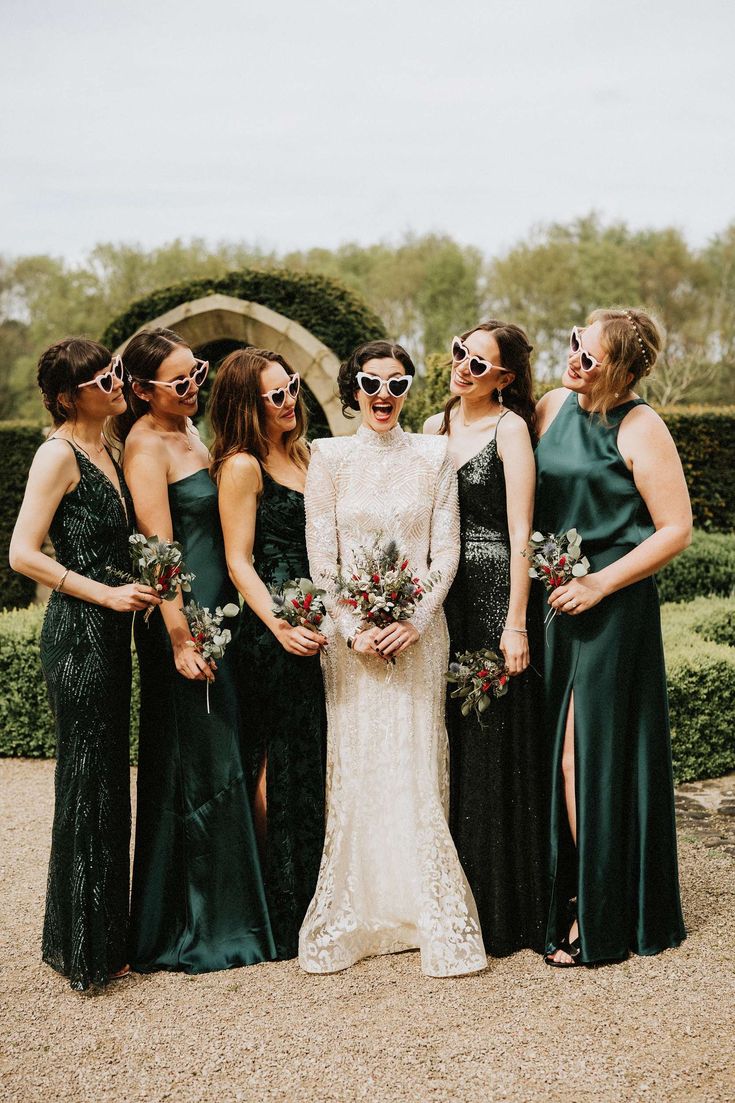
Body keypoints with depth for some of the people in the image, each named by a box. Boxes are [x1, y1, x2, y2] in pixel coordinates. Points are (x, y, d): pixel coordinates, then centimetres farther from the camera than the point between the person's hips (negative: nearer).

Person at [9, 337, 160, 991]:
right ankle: (82, 949, 10)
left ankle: (105, 938, 25)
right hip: (79, 635, -9)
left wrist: (139, 591, 10)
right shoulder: (59, 453, -11)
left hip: (112, 633, 9)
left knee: (109, 783, 14)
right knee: (88, 783, -2)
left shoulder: (107, 451, 15)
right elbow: (23, 553, -16)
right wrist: (107, 593, -17)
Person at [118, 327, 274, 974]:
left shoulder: (188, 431, 15)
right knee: (197, 770, -1)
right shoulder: (147, 443, -12)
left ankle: (224, 915, 26)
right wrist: (180, 639, -21)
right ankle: (191, 932, 12)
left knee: (220, 763, 14)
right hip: (185, 619, -9)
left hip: (218, 612, 9)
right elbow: (160, 548, -18)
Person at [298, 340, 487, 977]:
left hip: (418, 630, 0)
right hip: (350, 632, 0)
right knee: (355, 768, 2)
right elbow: (321, 557, 0)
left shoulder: (433, 456, 4)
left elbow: (446, 551, 1)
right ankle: (355, 916, 11)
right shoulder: (329, 457, 2)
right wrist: (351, 629, -10)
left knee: (419, 768, 1)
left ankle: (432, 916, 10)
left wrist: (415, 621, -11)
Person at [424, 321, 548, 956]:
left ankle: (503, 912, 12)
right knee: (445, 746, 10)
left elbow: (520, 533, -10)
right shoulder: (434, 428, 13)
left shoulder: (510, 428, -5)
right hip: (437, 595, 6)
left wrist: (516, 625, -15)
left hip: (494, 593, -6)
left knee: (494, 748, 0)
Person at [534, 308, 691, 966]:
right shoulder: (553, 407, 8)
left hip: (612, 606, -6)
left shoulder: (640, 428, -10)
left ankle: (602, 918, 12)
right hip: (550, 599, 6)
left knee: (589, 756, -1)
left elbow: (676, 529, -11)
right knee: (556, 754, 8)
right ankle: (566, 893, 22)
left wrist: (599, 584, -14)